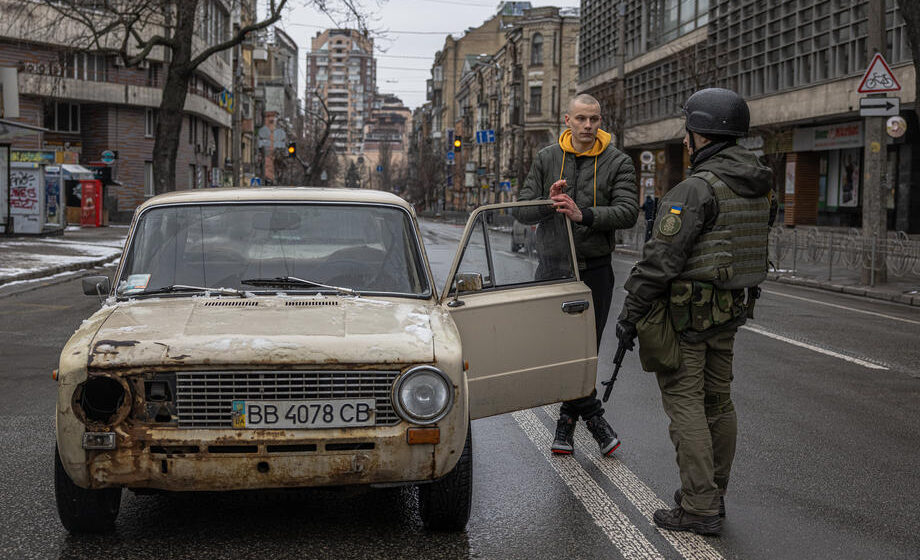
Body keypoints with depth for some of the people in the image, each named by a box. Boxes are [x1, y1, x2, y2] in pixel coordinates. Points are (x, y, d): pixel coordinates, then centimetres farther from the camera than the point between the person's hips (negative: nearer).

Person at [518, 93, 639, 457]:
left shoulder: (617, 163, 0)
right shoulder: (546, 158, 6)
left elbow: (628, 212, -12)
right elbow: (523, 205, 4)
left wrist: (583, 215, -26)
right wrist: (549, 202, -18)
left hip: (595, 268, -1)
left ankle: (568, 420, 18)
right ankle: (593, 416, 12)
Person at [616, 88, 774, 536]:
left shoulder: (698, 188, -18)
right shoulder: (758, 188, 10)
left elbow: (662, 258, -20)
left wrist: (630, 313, -15)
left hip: (685, 313, -9)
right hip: (729, 312, 9)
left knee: (684, 403, -4)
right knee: (717, 400, 15)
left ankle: (699, 509, -3)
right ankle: (712, 494, 26)